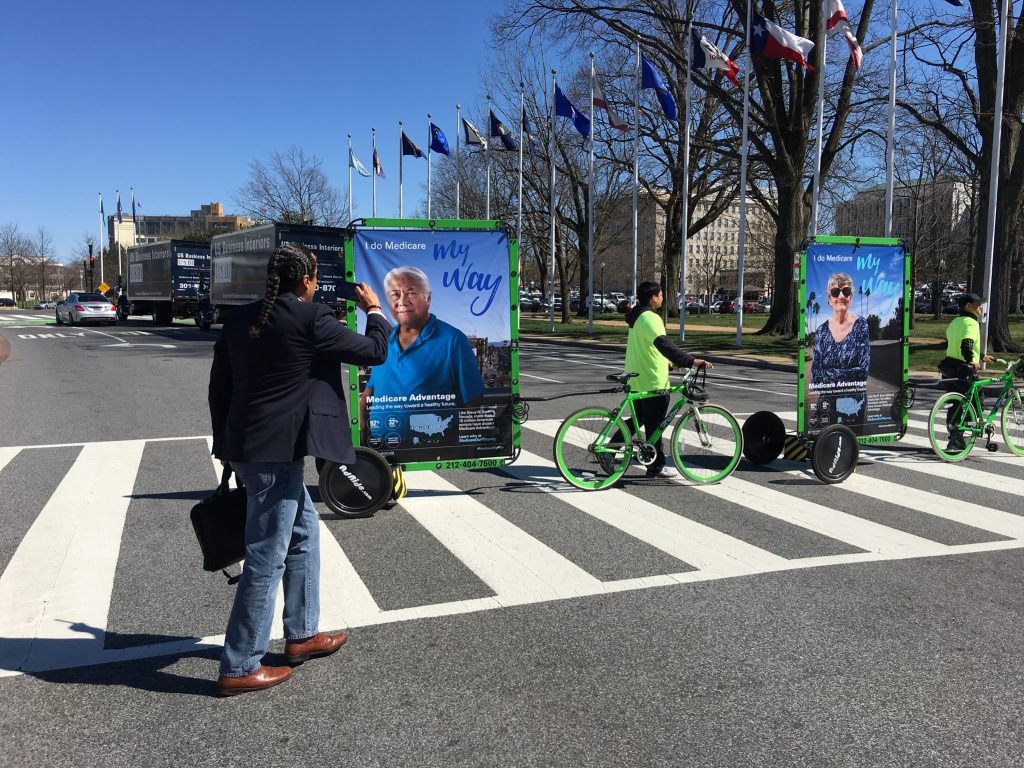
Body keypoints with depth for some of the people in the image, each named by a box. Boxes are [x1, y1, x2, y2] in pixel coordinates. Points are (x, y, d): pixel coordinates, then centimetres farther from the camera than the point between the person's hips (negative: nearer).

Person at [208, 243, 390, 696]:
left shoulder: (240, 319, 10)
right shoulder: (311, 319, -13)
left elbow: (219, 387, 14)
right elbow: (375, 351, -5)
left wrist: (227, 446, 22)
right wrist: (374, 311, 13)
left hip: (245, 447, 9)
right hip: (277, 452, -9)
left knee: (303, 530, 22)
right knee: (266, 558, 0)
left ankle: (301, 635, 32)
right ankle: (239, 669, 10)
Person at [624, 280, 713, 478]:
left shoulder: (638, 316, 14)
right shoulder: (649, 318, -19)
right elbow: (663, 344, -33)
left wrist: (671, 361, 28)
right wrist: (691, 361, -38)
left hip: (636, 380, 10)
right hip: (653, 382, -10)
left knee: (638, 419, 21)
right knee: (654, 425, 1)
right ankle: (656, 467, 10)